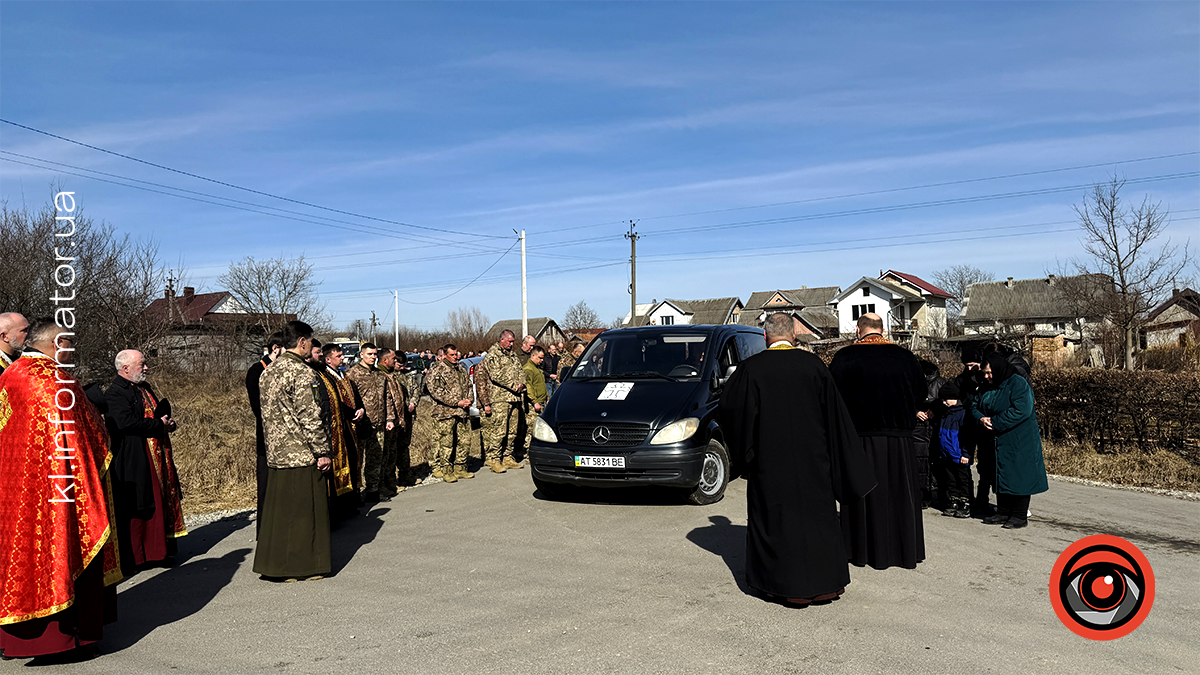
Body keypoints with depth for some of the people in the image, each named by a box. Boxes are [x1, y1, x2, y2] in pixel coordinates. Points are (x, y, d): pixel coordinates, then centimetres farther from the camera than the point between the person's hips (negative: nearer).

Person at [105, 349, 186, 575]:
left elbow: (161, 411, 27)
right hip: (132, 462, -9)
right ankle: (129, 558, 4)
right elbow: (126, 422, -27)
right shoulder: (115, 393, -14)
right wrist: (159, 425, -16)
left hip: (156, 458, 9)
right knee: (131, 510, -3)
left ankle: (158, 550, 24)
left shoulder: (144, 388, 16)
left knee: (160, 503, 14)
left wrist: (167, 423, 4)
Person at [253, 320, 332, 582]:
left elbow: (266, 414, 16)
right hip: (301, 453, -8)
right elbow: (310, 417, -18)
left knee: (278, 508, 13)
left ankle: (275, 564, 21)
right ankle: (304, 566, 9)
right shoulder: (302, 373, -15)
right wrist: (323, 451, -12)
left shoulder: (267, 373, 11)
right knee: (304, 510, 1)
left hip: (275, 453, 8)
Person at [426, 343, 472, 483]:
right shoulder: (438, 370, -6)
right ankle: (446, 471, 2)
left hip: (460, 412, 7)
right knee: (446, 443, -4)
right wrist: (457, 402, -16)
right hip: (445, 412, -7)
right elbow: (436, 392, -15)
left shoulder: (461, 369, 17)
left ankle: (460, 469, 19)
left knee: (461, 442, 9)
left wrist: (468, 400, 5)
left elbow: (468, 386, 26)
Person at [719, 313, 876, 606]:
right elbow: (835, 414, 1)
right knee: (816, 514, 13)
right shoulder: (813, 365, -4)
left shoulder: (751, 368, -9)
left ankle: (786, 584, 15)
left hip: (769, 460, -2)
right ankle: (825, 583, 21)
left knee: (774, 516, 9)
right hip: (811, 458, 2)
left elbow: (729, 408, -5)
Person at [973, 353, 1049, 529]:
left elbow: (1021, 410, -25)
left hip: (1020, 441, -8)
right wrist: (981, 418, -6)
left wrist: (995, 423, -21)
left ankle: (1020, 516, 4)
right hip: (998, 439, 8)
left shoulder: (1018, 383, -14)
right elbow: (975, 406, 17)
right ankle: (1003, 513, 20)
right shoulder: (988, 387, 11)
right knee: (1001, 476, 11)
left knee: (1018, 475, -3)